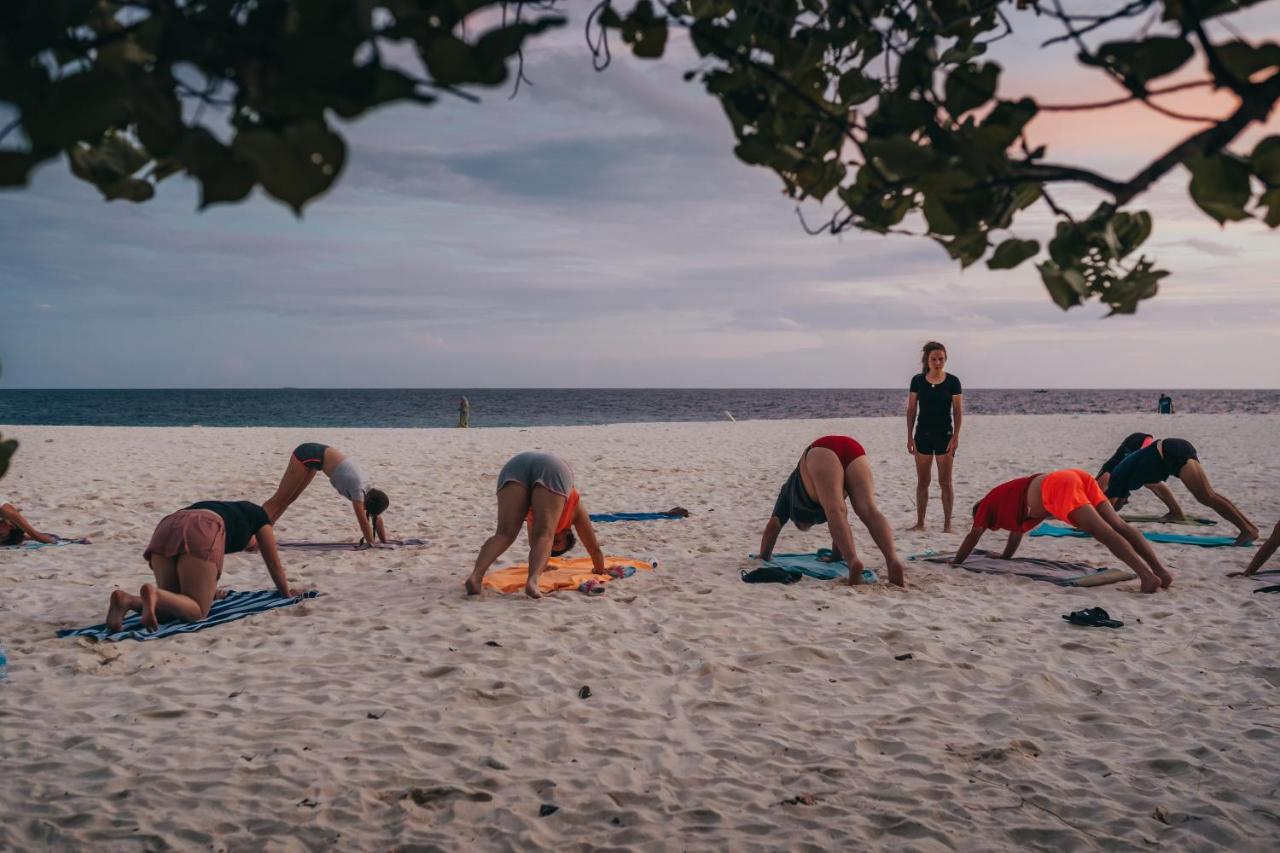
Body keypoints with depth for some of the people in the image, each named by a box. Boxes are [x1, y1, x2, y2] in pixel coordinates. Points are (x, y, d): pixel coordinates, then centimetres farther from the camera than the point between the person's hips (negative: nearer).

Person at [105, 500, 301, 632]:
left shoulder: (223, 509, 46)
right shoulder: (258, 515, 34)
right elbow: (273, 563, 39)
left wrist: (210, 590, 73)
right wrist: (287, 592, 55)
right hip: (201, 533, -6)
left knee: (175, 603, 11)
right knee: (197, 609, -4)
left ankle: (127, 599, -17)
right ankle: (153, 594, -34)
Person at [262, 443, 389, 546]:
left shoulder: (367, 489, -2)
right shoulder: (358, 489, -25)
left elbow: (376, 517, 5)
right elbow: (363, 521, -21)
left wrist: (384, 542, 8)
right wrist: (371, 544, -14)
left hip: (316, 456, 7)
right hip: (308, 455, -7)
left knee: (289, 499, 12)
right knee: (280, 499, -2)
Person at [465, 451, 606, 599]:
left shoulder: (535, 512, 43)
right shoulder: (574, 509, 36)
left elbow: (533, 542, 58)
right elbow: (595, 549, 43)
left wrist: (542, 565, 74)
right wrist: (600, 571, 61)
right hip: (552, 469, -3)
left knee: (504, 533, -7)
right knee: (544, 536, -8)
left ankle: (475, 576, -31)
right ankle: (532, 581, -37)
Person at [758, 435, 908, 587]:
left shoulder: (790, 490, 36)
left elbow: (772, 527, 34)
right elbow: (840, 523, 49)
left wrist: (763, 558, 43)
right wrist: (836, 557, 55)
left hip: (822, 452, -3)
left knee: (835, 512, -20)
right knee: (869, 510, -16)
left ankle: (853, 561, -47)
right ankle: (893, 559, -42)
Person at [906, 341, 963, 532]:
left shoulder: (952, 381, -4)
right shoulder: (918, 381, 1)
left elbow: (958, 411, -3)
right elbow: (911, 410, 4)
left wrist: (955, 436, -10)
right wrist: (910, 437, 0)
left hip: (944, 435, -2)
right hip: (922, 434, 2)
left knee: (945, 482, 1)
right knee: (922, 481, 7)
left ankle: (947, 524, 7)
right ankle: (920, 523, 15)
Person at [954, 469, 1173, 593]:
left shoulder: (989, 502, 23)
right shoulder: (1009, 498, 44)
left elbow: (974, 535, 25)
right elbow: (1017, 531, 56)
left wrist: (955, 563, 35)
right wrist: (1004, 558, 65)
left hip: (1056, 486, -8)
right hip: (1077, 476, 8)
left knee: (1103, 531, -22)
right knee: (1118, 526, -5)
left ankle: (1146, 574, -36)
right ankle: (1160, 570, -17)